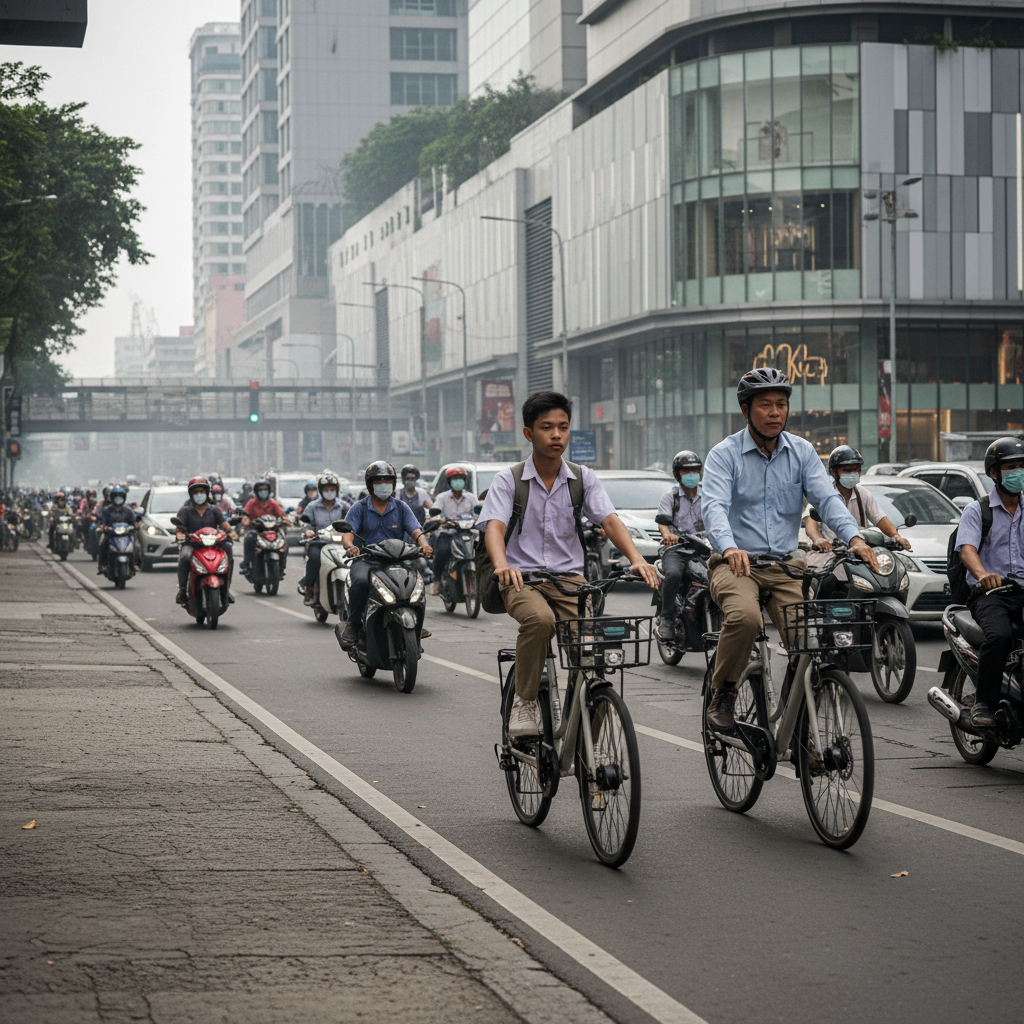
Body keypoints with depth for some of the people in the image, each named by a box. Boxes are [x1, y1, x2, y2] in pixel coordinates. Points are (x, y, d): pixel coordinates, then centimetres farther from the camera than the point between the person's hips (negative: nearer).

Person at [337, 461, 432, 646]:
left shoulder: (401, 507, 13)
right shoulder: (360, 508, 8)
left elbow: (415, 531, 2)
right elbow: (347, 532, -5)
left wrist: (424, 544, -23)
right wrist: (350, 547, -30)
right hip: (366, 560, -2)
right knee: (361, 581, -37)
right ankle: (353, 624, -17)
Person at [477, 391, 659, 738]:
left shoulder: (583, 479, 9)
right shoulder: (508, 481, 2)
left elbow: (609, 520, -3)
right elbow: (494, 526, -12)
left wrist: (636, 558, -23)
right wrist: (502, 564, -35)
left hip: (569, 578, 2)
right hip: (522, 579, -2)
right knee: (540, 619, -36)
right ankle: (525, 700, -15)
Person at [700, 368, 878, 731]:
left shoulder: (802, 452, 9)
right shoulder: (724, 454, -2)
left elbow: (826, 496, -5)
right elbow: (714, 506, -17)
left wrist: (854, 538, -25)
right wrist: (730, 547, -38)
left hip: (785, 566, 3)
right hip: (737, 563, -3)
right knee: (745, 616, -34)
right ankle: (722, 693, -10)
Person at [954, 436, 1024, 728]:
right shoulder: (977, 510, 6)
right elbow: (967, 550, -11)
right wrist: (983, 574, -33)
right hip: (988, 594, -4)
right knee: (999, 635, -34)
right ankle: (983, 703, -22)